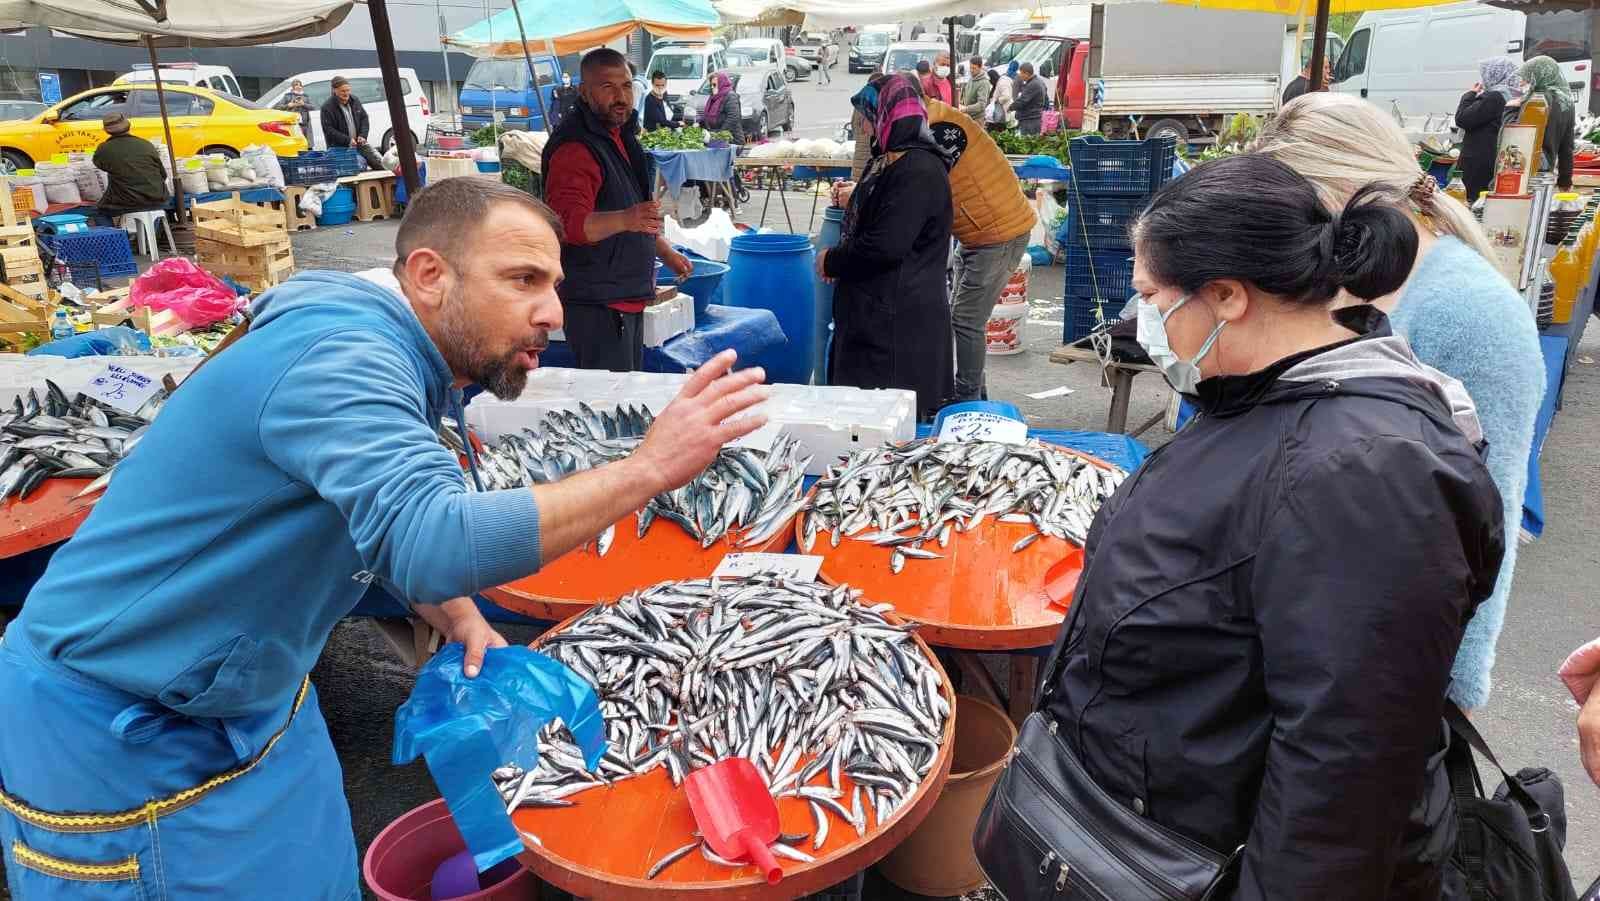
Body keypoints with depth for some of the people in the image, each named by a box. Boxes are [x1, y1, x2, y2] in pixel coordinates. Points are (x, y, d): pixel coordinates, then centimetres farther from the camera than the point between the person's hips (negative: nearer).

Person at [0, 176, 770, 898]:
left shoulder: (391, 358, 0)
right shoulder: (340, 357, -30)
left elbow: (397, 528, 14)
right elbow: (437, 542, -44)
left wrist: (459, 618, -2)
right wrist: (647, 469, -39)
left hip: (247, 698, 8)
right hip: (116, 729, -8)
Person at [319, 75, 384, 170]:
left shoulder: (355, 100, 7)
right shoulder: (327, 108, -12)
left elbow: (364, 118, 13)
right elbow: (329, 130, -15)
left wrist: (363, 135, -4)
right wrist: (347, 140, -24)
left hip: (359, 142, 6)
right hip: (340, 147, -6)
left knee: (380, 163, 5)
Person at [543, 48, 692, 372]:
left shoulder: (620, 134, 14)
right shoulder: (574, 147, -18)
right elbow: (568, 222, -33)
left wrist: (665, 251, 30)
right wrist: (625, 219, -48)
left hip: (628, 297, 10)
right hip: (597, 304, -10)